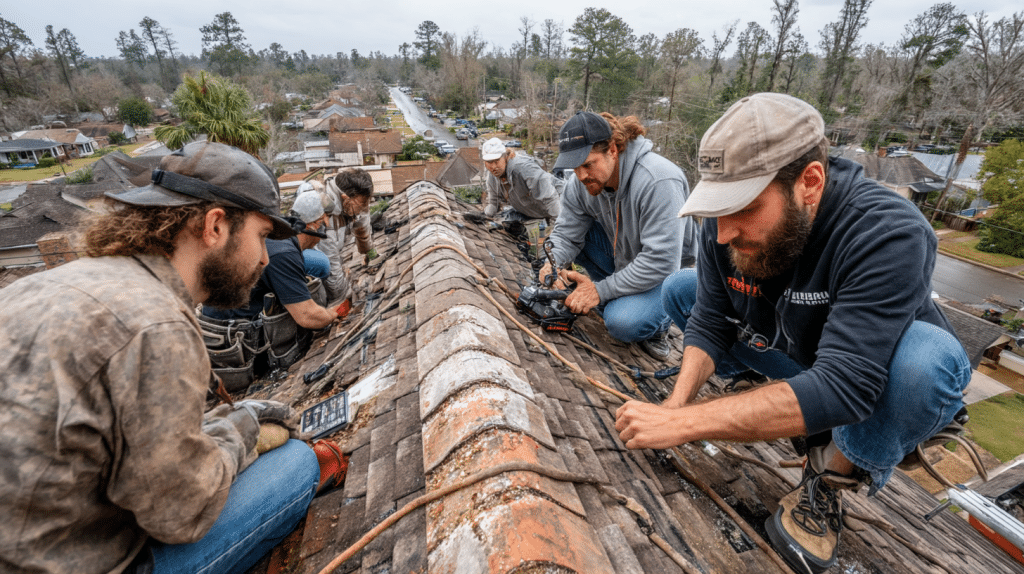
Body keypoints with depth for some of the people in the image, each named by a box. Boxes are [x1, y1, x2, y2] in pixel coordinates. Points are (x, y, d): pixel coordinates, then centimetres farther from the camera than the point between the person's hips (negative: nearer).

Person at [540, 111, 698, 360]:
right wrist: (553, 263, -29)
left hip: (669, 272, -7)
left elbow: (661, 262, -34)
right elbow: (566, 232, -6)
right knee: (577, 230, -13)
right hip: (623, 256, 7)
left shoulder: (659, 182, -32)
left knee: (622, 323, -32)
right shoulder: (581, 182, -11)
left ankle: (656, 324, 5)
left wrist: (601, 290, -32)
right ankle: (616, 301, 0)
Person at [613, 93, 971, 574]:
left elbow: (839, 388, -42)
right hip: (786, 353, 4)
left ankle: (830, 478, -8)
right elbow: (709, 323, -13)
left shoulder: (888, 236, -36)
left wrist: (682, 424, -45)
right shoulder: (727, 224, -20)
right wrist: (678, 401, -29)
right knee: (679, 289, -5)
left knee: (926, 360, -38)